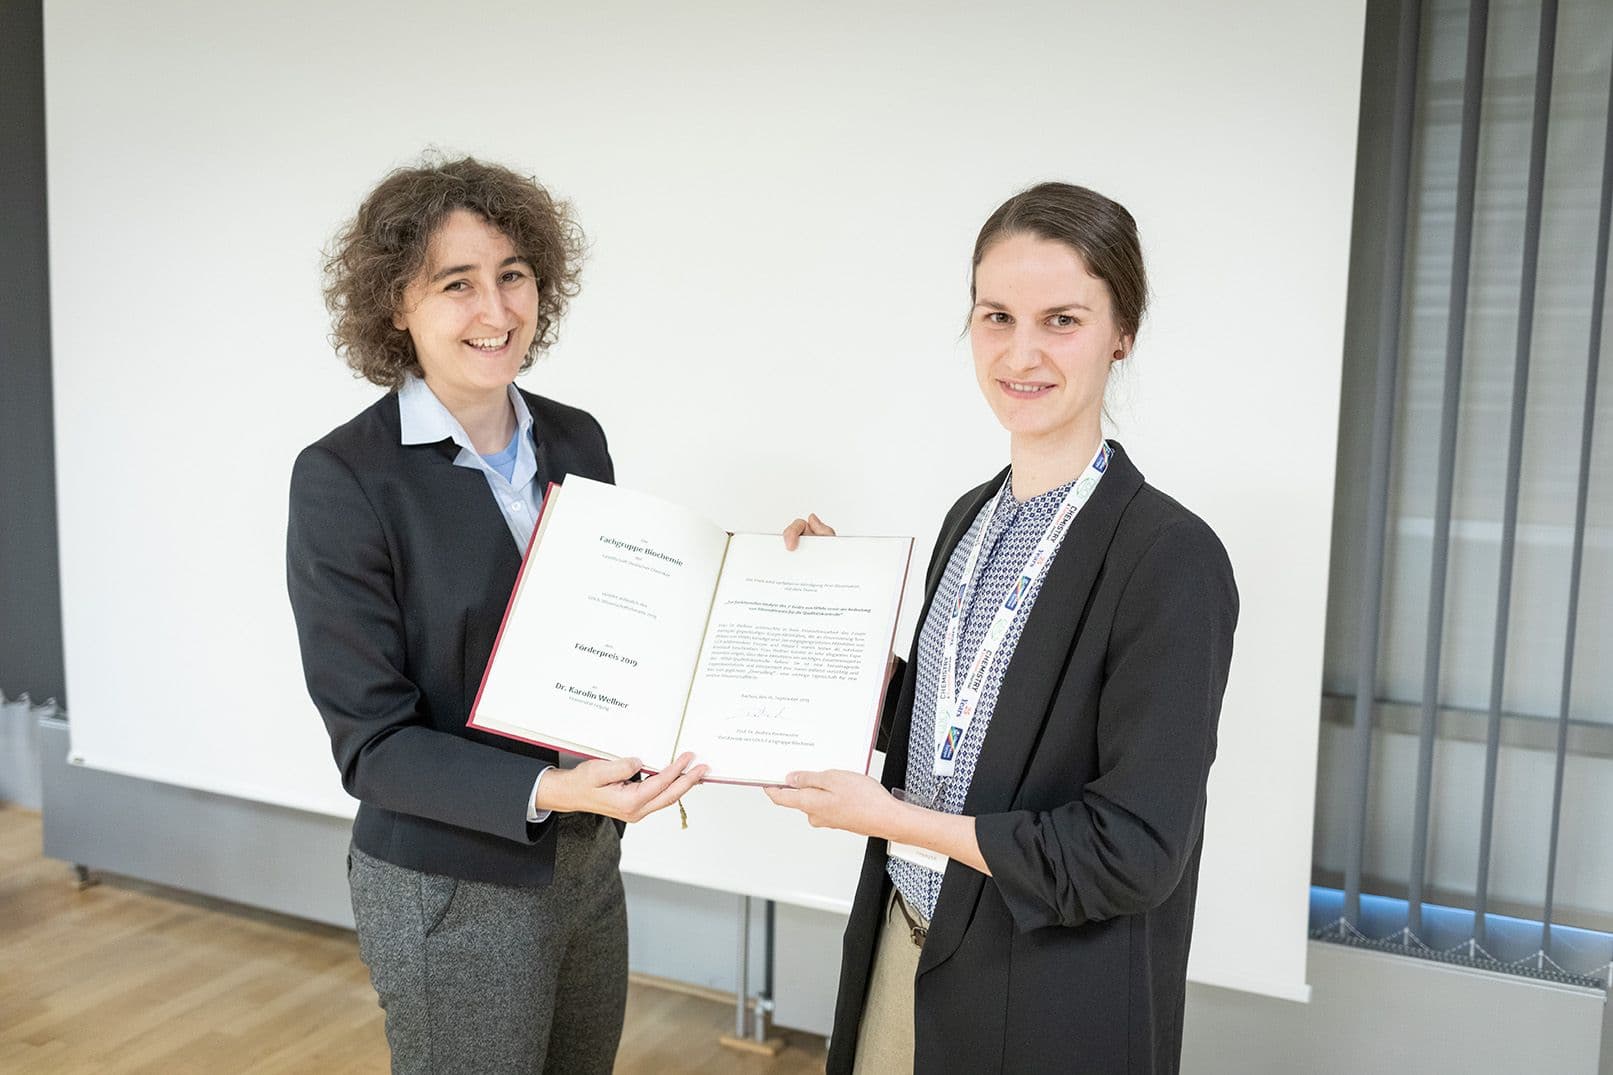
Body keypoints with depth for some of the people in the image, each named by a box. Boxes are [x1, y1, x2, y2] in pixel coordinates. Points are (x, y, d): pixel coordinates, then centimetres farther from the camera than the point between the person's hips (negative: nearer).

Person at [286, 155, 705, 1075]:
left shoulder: (576, 440, 0)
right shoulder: (343, 480, -16)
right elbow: (371, 741, -16)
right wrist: (549, 792, -29)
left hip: (588, 864, 6)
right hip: (449, 891, -5)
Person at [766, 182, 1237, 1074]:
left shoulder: (1171, 558, -20)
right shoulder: (972, 518, 2)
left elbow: (1134, 851, -21)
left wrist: (888, 816, -18)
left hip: (1052, 1002, -6)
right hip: (907, 944, 6)